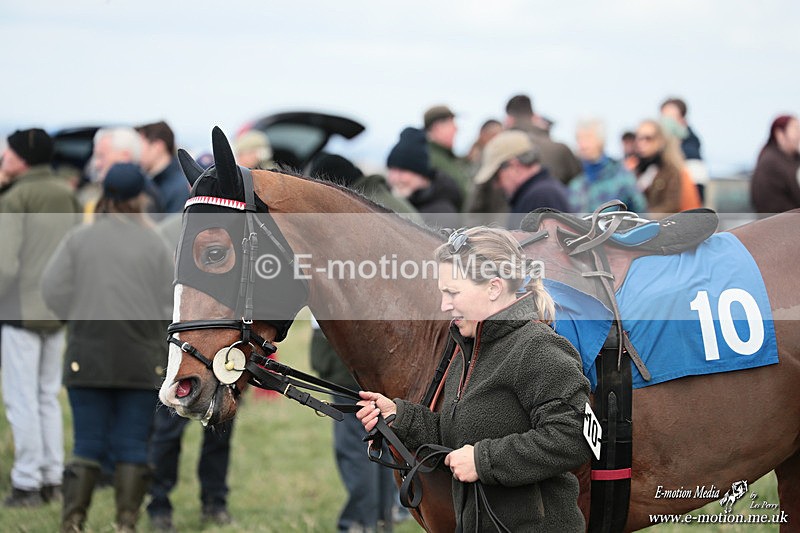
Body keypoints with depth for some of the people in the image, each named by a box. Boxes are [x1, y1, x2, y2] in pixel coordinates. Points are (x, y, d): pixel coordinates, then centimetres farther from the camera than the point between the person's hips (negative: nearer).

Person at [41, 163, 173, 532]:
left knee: (88, 445, 5)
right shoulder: (154, 244, -2)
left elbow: (53, 290, -4)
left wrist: (82, 318, 12)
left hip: (87, 357, 1)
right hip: (142, 360, -1)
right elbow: (169, 302, -2)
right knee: (133, 446, 5)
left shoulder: (78, 239, 0)